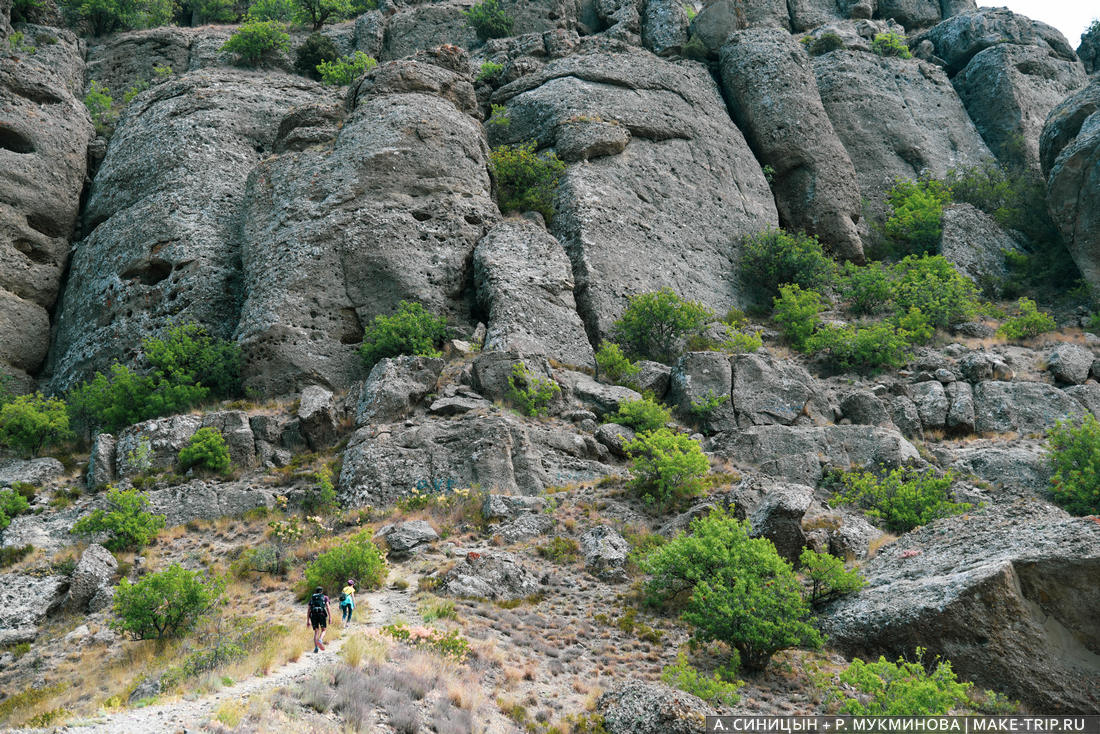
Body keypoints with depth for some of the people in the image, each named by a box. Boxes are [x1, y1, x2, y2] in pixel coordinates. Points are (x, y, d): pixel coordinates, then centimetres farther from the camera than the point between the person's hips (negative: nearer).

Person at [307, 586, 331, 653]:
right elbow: (327, 607, 3)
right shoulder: (325, 597, 18)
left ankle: (316, 647, -7)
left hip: (313, 615, 2)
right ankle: (320, 640, -20)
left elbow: (308, 610, 19)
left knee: (316, 632, 10)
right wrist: (330, 617, 0)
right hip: (322, 614, -2)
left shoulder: (311, 598, 26)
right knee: (324, 630, 11)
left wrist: (308, 620, 19)